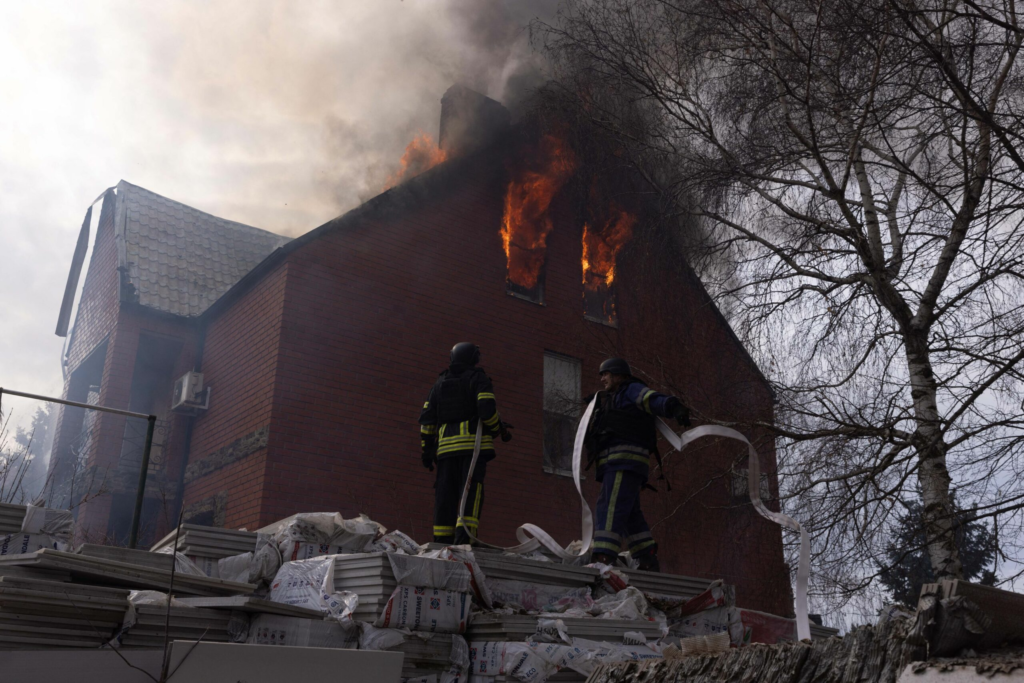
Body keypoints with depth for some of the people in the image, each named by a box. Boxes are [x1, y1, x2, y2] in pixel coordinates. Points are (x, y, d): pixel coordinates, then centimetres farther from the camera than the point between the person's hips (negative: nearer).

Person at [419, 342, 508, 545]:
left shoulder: (440, 382, 20)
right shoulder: (478, 378, 4)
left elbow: (427, 418, 14)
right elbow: (487, 409, -11)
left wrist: (427, 450, 16)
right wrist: (500, 430, 6)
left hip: (446, 446, 5)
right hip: (474, 444, -5)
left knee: (445, 496, 5)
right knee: (471, 494, -11)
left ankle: (442, 543, 3)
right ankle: (462, 541, -24)